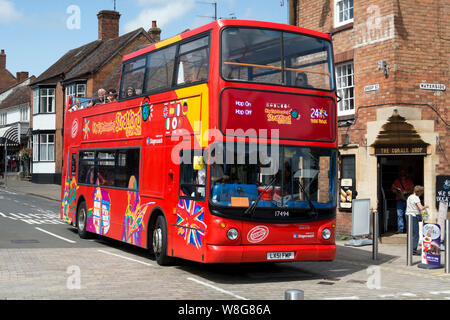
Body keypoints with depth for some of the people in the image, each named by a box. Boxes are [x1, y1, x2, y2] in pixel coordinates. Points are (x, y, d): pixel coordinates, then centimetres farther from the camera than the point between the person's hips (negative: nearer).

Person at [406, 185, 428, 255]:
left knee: (411, 234, 14)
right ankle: (414, 250, -8)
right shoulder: (416, 198, -13)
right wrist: (425, 206, -4)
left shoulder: (409, 197, 15)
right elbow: (421, 208, -24)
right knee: (415, 234, -5)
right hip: (414, 217, -9)